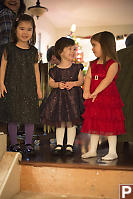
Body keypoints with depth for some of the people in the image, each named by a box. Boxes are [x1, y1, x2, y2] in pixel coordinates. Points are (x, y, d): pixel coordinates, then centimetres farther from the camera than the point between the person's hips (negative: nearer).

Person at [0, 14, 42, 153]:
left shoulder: (33, 51, 7)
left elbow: (36, 70, 10)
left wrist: (38, 88, 8)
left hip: (29, 88, 2)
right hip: (12, 87, -2)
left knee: (30, 116, 2)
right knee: (13, 117, 3)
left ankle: (28, 143, 16)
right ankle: (13, 143, 17)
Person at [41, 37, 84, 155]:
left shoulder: (76, 68, 1)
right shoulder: (55, 70, 2)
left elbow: (81, 81, 1)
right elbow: (51, 83, 5)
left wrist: (73, 84, -16)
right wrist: (57, 84, -14)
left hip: (73, 96, -1)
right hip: (58, 97, 1)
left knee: (71, 122, 1)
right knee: (59, 123, 8)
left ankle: (69, 145, 13)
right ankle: (59, 144, 19)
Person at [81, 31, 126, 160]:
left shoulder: (113, 63, -8)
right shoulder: (93, 64, 13)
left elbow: (107, 80, -18)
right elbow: (88, 77, 3)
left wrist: (95, 93, -22)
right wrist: (86, 92, -13)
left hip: (109, 98, -6)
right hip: (94, 100, 7)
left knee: (110, 125, 0)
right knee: (94, 125, 12)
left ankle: (112, 152, 12)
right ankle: (92, 150, 23)